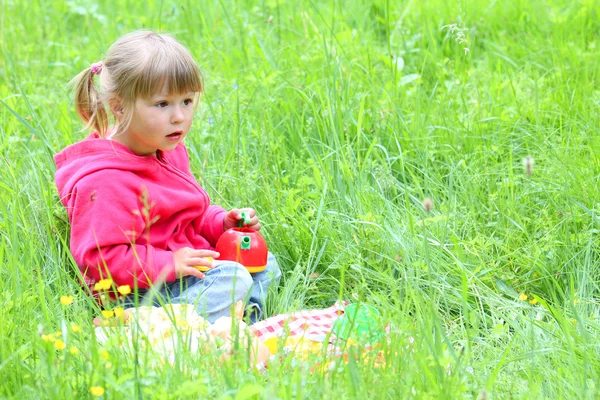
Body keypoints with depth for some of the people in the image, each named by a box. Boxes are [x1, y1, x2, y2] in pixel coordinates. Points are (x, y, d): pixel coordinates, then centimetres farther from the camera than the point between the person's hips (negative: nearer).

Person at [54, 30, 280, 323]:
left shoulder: (169, 153, 9)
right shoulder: (105, 181, -23)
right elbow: (98, 258, -26)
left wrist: (222, 223, 4)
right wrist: (168, 264, -28)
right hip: (138, 294, -11)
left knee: (264, 264, 12)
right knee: (232, 279, -25)